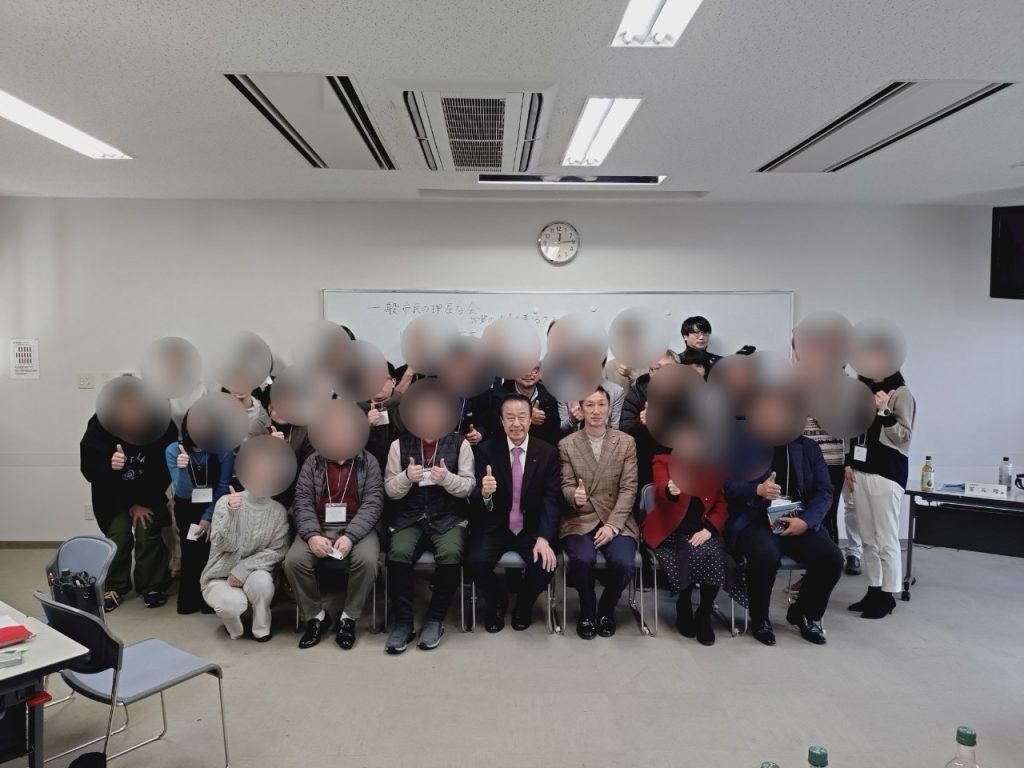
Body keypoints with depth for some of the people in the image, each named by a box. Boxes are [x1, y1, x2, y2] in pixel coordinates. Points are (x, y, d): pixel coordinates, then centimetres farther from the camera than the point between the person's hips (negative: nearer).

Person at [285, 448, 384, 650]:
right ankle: (316, 616, -1)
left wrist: (350, 536, -22)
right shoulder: (313, 462, 6)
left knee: (366, 560, -31)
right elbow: (302, 500, -2)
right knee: (293, 560, -24)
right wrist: (312, 535, -20)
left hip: (357, 528, -2)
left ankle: (348, 618, -7)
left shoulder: (368, 462, 1)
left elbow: (373, 502, -8)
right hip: (319, 527, 2)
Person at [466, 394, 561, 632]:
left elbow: (552, 500, -8)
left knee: (545, 564, -25)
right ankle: (497, 602, 9)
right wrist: (484, 493, -34)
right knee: (475, 561, -26)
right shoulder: (486, 450, -5)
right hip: (494, 527, 0)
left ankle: (523, 604, 11)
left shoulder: (547, 453, -3)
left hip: (532, 529, 1)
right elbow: (476, 501, -8)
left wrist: (543, 538, -24)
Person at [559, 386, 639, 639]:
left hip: (617, 520, 1)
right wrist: (574, 496, -24)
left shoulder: (626, 442, 3)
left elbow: (628, 488, -2)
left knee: (623, 562, -27)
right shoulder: (566, 444, 4)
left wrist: (612, 525, -13)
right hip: (580, 521, 0)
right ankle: (587, 611, 1)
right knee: (583, 559, -31)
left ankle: (606, 610, 6)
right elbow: (566, 485, 2)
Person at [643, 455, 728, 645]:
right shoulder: (663, 461, -1)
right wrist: (671, 490, -45)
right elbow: (661, 490, -20)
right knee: (693, 556, -30)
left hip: (701, 532, 2)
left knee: (713, 556, -28)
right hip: (670, 532, -2)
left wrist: (708, 529, -9)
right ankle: (684, 607, -2)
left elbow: (722, 505, 7)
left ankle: (704, 614, -7)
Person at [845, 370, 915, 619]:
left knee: (886, 539, -3)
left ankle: (888, 596, 6)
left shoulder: (901, 393, -4)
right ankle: (874, 591, 18)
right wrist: (849, 463, 12)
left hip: (887, 473, -6)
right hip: (861, 471, 6)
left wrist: (884, 411, -20)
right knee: (868, 538, 10)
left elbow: (903, 435, -8)